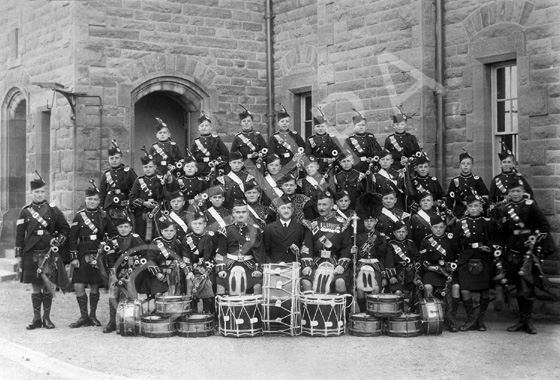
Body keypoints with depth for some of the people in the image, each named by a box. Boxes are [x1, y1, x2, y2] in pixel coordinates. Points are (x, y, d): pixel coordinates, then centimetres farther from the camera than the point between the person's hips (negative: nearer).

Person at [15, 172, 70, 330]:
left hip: (49, 252, -1)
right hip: (31, 254, 1)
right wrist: (18, 255, 3)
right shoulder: (25, 212, 6)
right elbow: (19, 235, 7)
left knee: (48, 286, -1)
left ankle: (47, 318, 8)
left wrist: (59, 240, -5)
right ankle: (36, 318, 11)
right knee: (35, 287, 5)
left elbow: (65, 228, 11)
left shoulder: (53, 209, 5)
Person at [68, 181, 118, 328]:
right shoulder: (79, 216, 2)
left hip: (98, 255, 1)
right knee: (78, 285, -8)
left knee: (94, 286, 8)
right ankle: (84, 316, 3)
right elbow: (72, 238, 0)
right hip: (83, 255, -1)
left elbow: (113, 234, 14)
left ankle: (93, 315, 19)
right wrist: (73, 257, -5)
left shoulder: (104, 216, 7)